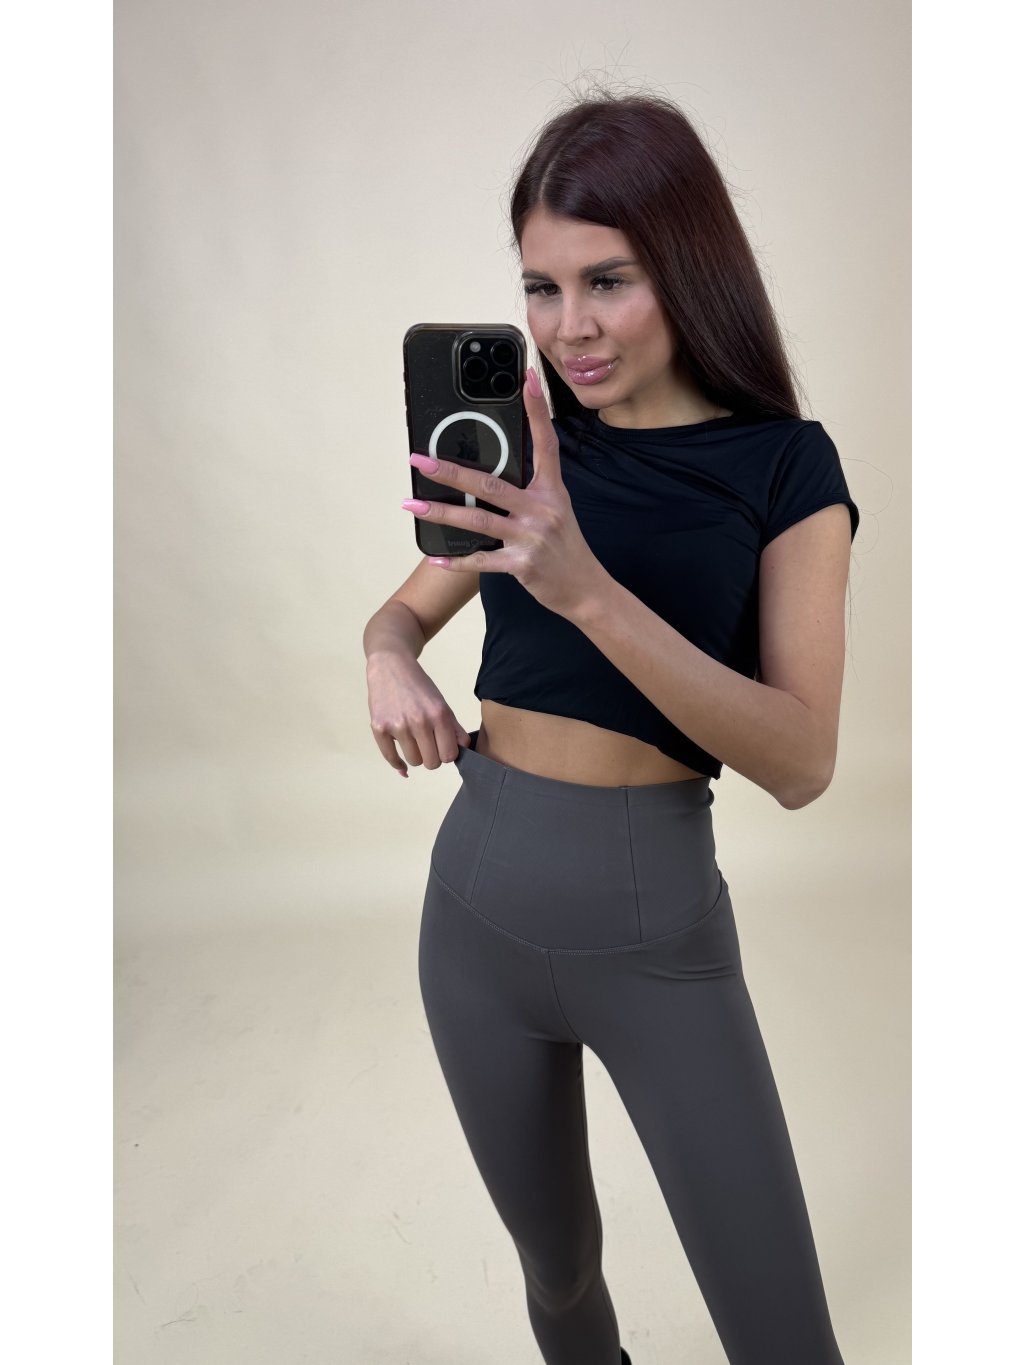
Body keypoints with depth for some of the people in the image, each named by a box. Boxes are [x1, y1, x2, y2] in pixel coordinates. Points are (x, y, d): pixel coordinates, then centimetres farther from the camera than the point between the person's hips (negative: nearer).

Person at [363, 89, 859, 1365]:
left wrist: (589, 589, -31)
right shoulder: (529, 451, 3)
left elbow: (800, 760, -17)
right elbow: (403, 607, 15)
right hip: (478, 903, 4)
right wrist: (389, 661, -10)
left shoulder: (787, 469, -7)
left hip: (660, 934, -3)